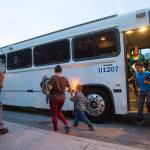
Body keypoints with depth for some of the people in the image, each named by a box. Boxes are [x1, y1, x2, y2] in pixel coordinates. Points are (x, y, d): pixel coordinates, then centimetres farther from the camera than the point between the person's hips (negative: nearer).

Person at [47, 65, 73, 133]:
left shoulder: (53, 77, -13)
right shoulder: (65, 78, 3)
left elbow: (49, 88, -21)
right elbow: (69, 88, 10)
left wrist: (47, 84, 2)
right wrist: (71, 93, 30)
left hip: (54, 98, -5)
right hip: (62, 98, 5)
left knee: (54, 115, 11)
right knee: (59, 112, 25)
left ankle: (56, 130, 19)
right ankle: (67, 125, 10)